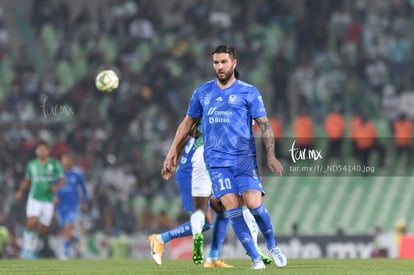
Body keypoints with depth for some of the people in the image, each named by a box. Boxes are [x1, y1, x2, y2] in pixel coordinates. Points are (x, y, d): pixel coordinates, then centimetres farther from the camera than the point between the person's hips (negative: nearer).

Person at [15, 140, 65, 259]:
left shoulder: (54, 164, -2)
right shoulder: (31, 165, 4)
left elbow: (62, 180, -4)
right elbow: (27, 181, 17)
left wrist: (57, 186, -25)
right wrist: (20, 192, 3)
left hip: (48, 201, 0)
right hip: (34, 199, 0)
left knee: (42, 231, 3)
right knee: (31, 224, -22)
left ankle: (33, 248, 29)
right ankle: (27, 248, -4)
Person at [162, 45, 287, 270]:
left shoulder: (248, 92, 3)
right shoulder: (202, 91, 12)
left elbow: (264, 125, 1)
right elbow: (188, 122, 21)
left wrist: (270, 156, -11)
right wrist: (173, 151, 15)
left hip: (244, 158, -2)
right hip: (217, 160, 2)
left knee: (254, 204, -16)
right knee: (232, 207, -14)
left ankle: (272, 246, 11)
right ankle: (255, 258, -6)